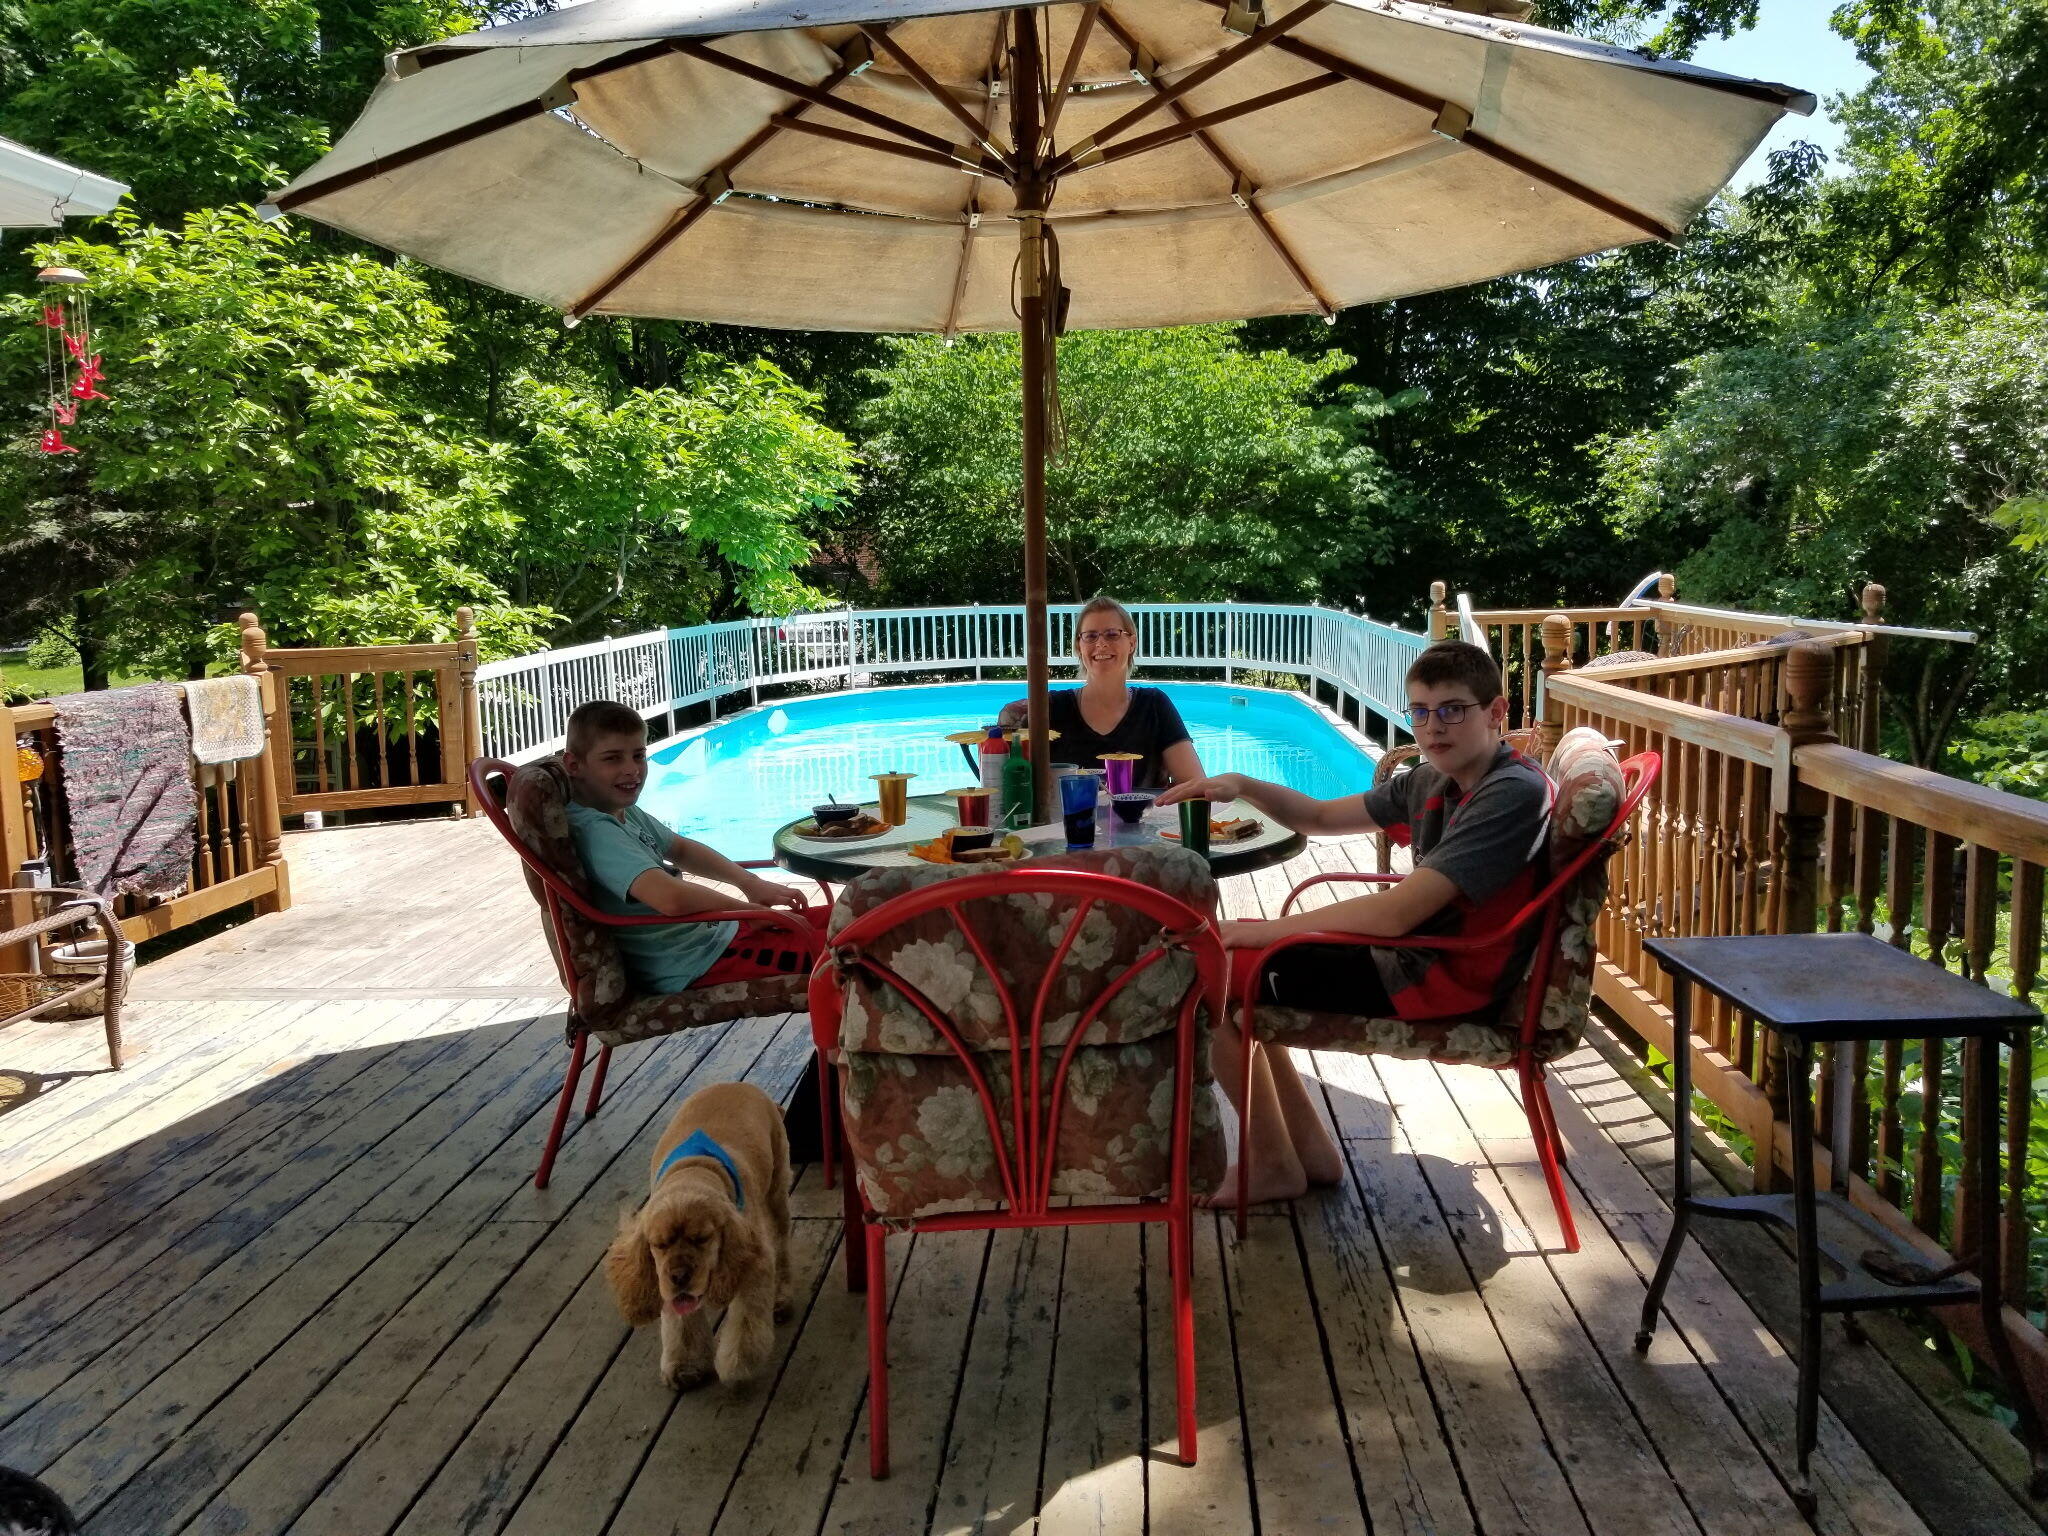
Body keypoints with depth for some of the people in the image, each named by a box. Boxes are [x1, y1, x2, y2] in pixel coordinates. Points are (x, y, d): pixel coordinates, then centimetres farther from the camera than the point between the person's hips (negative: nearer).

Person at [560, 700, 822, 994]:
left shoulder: (625, 812, 7)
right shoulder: (596, 830, -24)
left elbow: (681, 849, 23)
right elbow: (671, 898, -36)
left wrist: (749, 882, 8)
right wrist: (745, 907, -19)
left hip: (713, 932, 10)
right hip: (692, 967, -10)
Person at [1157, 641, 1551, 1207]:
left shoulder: (1515, 793, -21)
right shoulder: (1436, 782, 7)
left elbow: (1396, 911, -28)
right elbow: (1324, 816, 18)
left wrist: (1264, 930, -23)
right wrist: (1244, 787, -1)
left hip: (1446, 979, -10)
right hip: (1410, 952, 10)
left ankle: (1274, 1165, 6)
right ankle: (1310, 1147, 18)